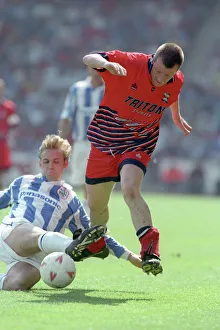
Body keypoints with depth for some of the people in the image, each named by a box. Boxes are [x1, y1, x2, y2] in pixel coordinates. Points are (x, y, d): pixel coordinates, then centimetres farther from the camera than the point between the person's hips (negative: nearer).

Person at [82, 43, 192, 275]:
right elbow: (88, 59, -27)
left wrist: (177, 117, 34)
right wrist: (106, 64, -49)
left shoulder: (176, 82, -9)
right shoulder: (130, 64, -22)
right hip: (104, 141, 0)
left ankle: (150, 250, -34)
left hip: (138, 144, 0)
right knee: (95, 205, 10)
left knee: (130, 190, -29)